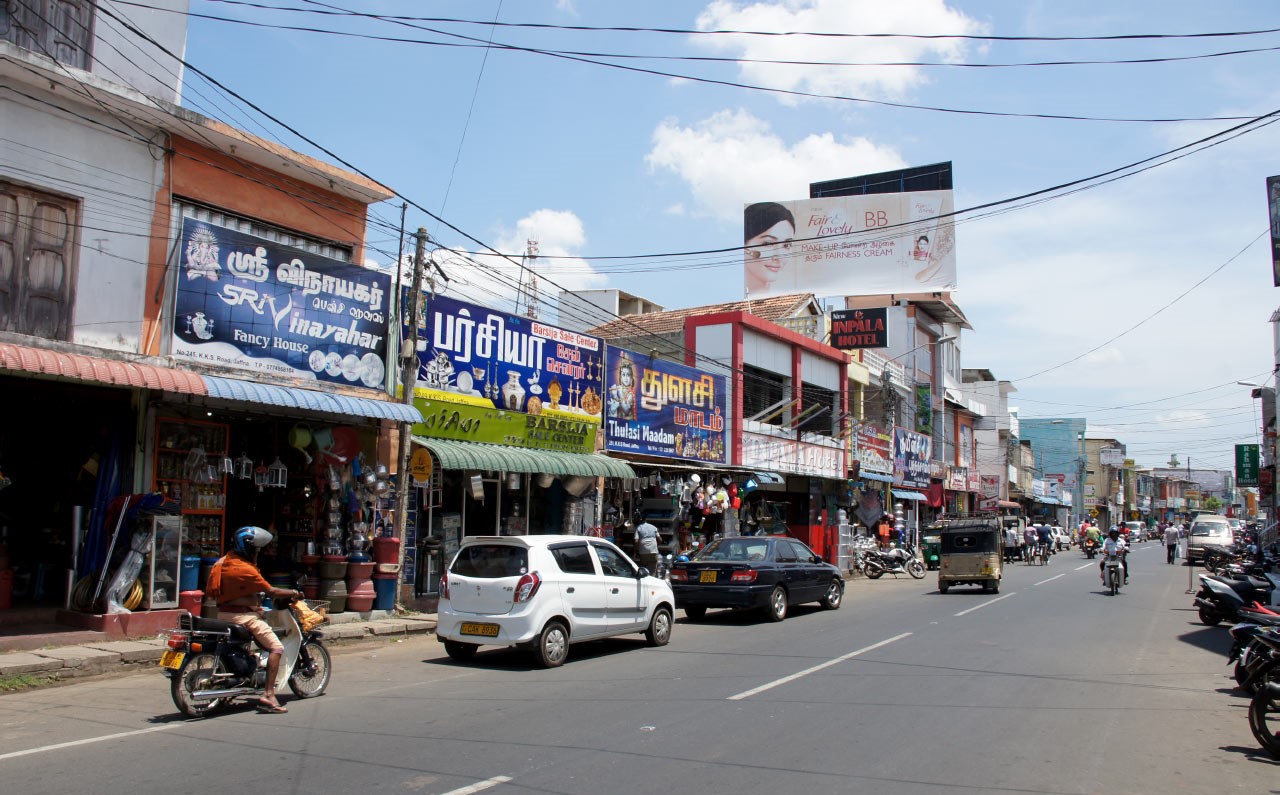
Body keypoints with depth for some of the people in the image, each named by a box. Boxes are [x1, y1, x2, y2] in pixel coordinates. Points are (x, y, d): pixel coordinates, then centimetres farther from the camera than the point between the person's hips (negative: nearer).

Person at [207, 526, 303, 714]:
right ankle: (268, 695, -19)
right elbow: (271, 591, -15)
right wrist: (294, 593, 0)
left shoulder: (221, 562, 9)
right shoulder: (245, 569, -19)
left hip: (223, 614, 10)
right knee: (276, 647, -11)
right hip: (243, 616, -10)